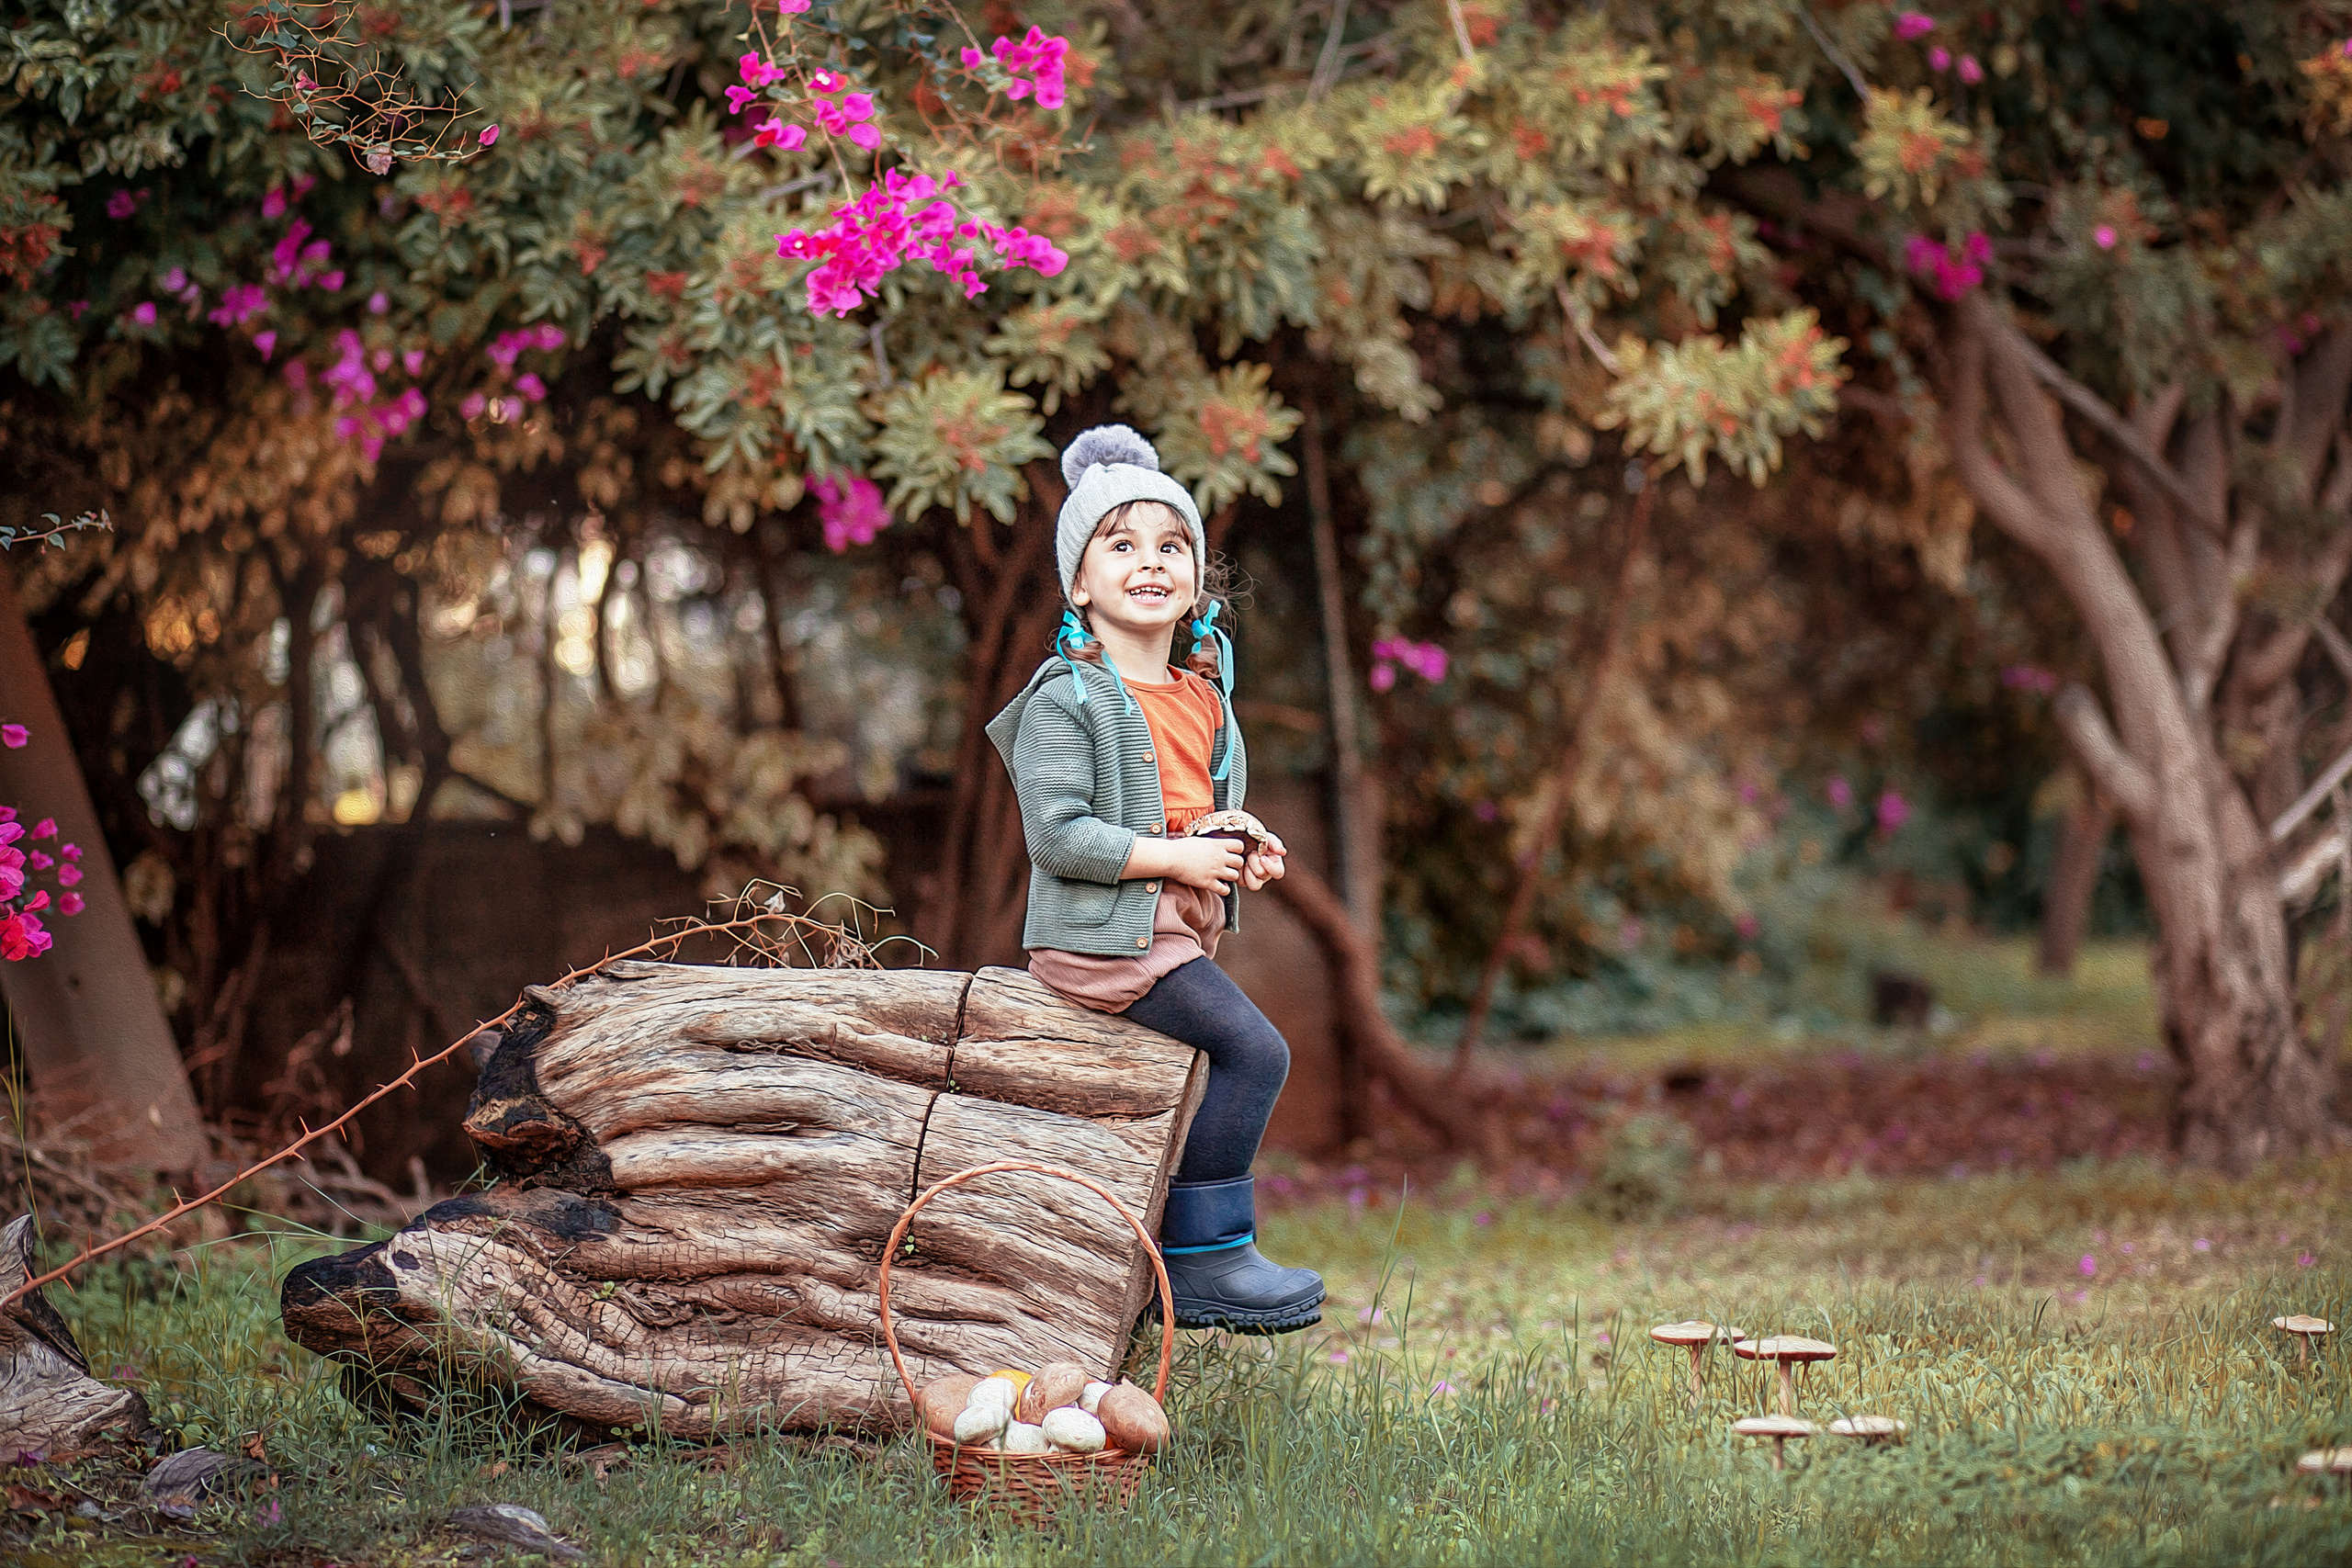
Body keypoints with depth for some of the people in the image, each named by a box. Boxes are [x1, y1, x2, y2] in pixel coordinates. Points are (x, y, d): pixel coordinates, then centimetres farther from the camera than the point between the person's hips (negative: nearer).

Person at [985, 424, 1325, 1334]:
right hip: (1101, 934, -9)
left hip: (1177, 929, 9)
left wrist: (1248, 855, 5)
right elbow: (1057, 834, -19)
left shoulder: (1203, 699, 14)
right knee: (1255, 1051, -16)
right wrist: (1178, 858, -19)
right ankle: (1205, 1260, -9)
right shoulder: (1067, 700, -11)